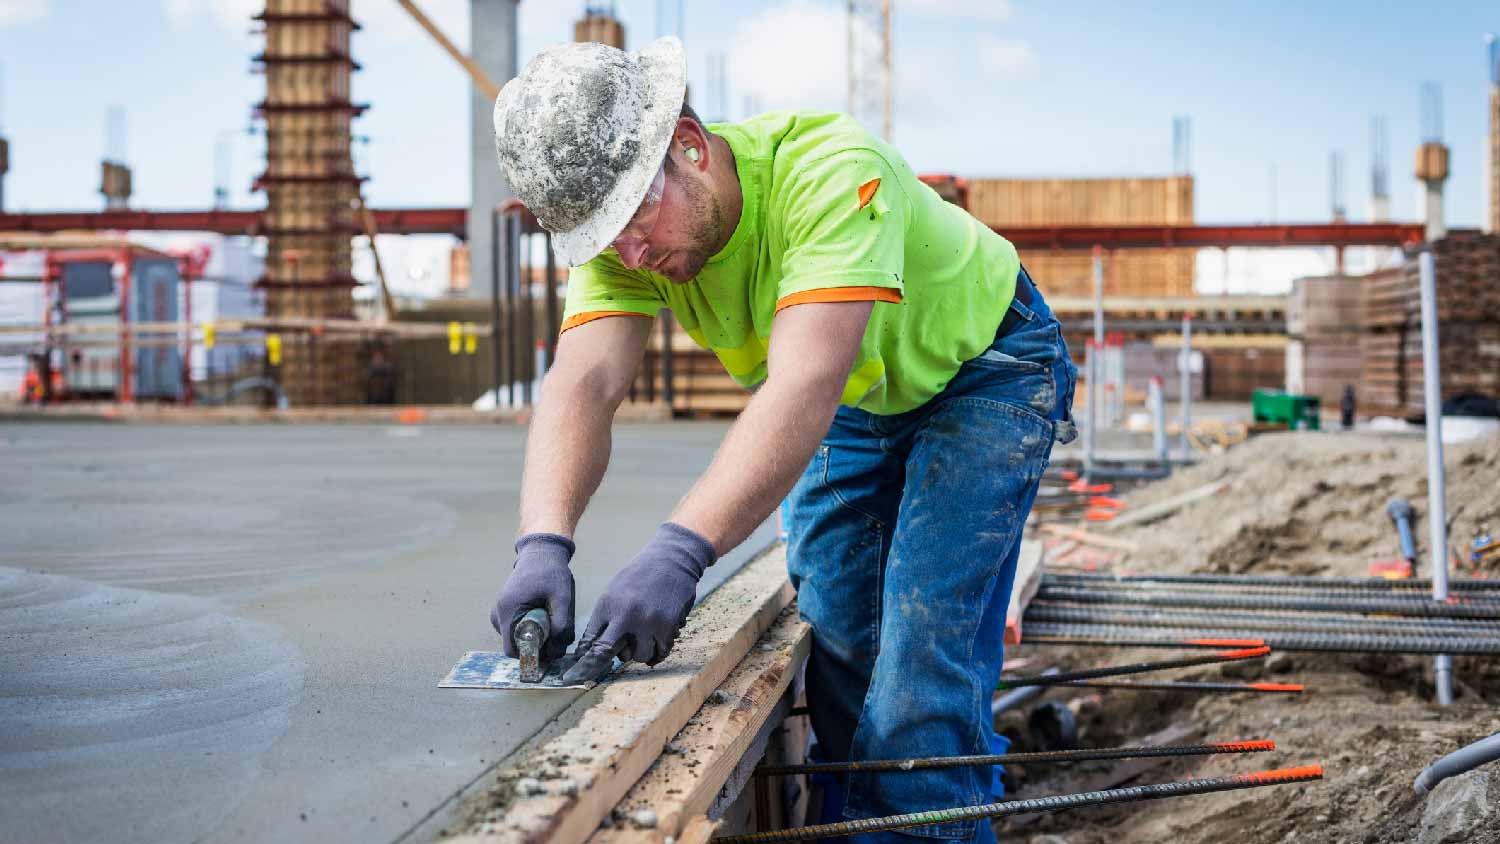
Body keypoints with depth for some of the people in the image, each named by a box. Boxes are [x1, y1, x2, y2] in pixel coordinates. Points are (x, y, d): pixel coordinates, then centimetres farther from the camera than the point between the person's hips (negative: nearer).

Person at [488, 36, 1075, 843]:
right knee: (829, 626, 5)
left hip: (981, 367, -6)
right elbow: (582, 385, -32)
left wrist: (680, 550, -58)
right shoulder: (622, 234, -19)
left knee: (925, 646, -15)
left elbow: (804, 387, -48)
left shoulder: (831, 170, -39)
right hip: (859, 398, 6)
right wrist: (543, 543, -50)